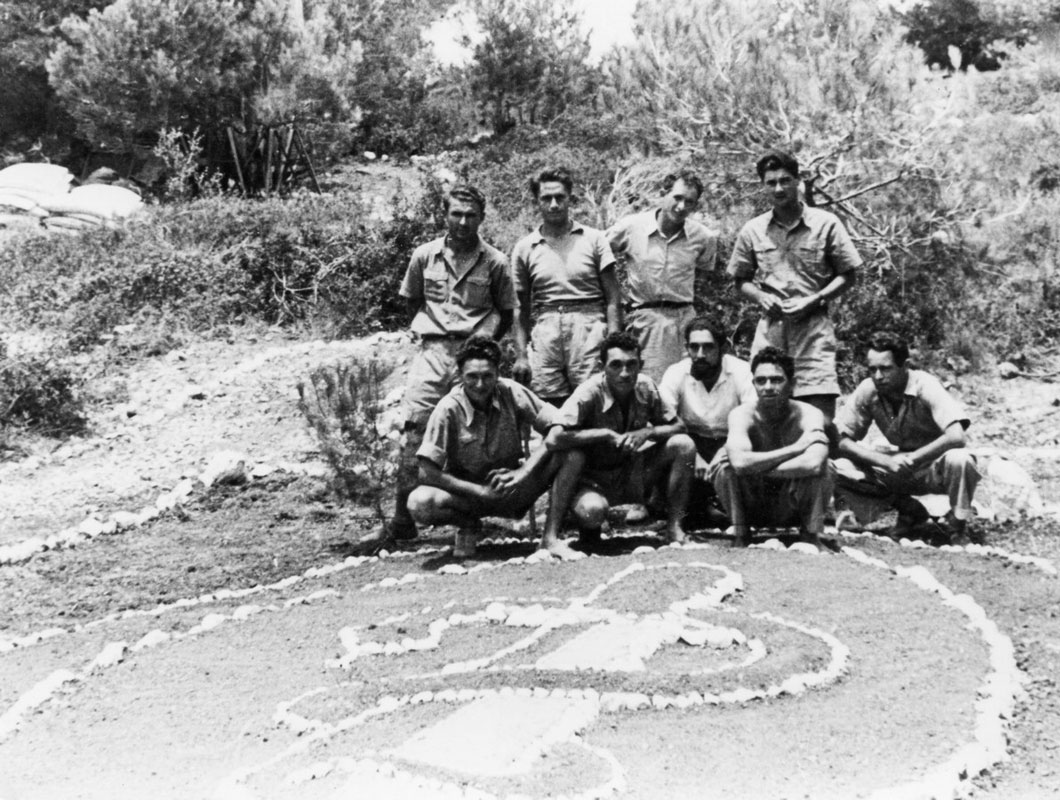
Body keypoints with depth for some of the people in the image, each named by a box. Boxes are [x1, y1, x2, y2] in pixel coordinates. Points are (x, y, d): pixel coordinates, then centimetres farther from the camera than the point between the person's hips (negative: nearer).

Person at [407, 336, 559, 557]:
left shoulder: (511, 393, -13)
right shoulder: (449, 409, -19)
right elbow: (427, 472, -21)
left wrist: (523, 472, -27)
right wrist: (481, 491, -26)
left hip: (510, 488, 1)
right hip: (467, 494, -1)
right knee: (420, 503, -34)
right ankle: (469, 525, -1)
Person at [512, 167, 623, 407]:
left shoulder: (593, 239, 7)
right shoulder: (524, 248, 11)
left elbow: (613, 299, 4)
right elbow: (521, 308, 12)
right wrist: (520, 355, 3)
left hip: (588, 328, -1)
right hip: (545, 331, 1)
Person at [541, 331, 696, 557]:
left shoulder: (645, 388, -10)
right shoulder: (589, 393, -25)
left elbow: (678, 426, -1)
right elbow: (553, 439, -36)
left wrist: (647, 432, -22)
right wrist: (605, 434, -31)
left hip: (634, 477, 5)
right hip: (595, 479, -5)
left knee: (683, 445, -13)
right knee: (592, 511, -39)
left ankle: (674, 528, -4)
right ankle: (550, 537, -11)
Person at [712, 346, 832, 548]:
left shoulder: (809, 415, -20)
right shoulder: (742, 415, -18)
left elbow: (813, 463, -42)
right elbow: (740, 462, -40)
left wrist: (757, 467, -34)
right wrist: (796, 448, -34)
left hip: (794, 506, -1)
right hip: (753, 508, 1)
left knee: (815, 468, -31)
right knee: (726, 467, -27)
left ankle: (812, 536, -9)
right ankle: (740, 537, -7)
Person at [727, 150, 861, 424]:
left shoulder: (826, 224, 1)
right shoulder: (752, 231, 8)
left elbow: (847, 276, 5)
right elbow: (741, 280, 17)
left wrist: (813, 300, -9)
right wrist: (760, 297, -4)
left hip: (813, 327, -2)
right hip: (770, 327, 2)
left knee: (821, 414, -10)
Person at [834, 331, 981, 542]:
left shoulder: (925, 386, -24)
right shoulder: (867, 391, -12)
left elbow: (956, 437, -36)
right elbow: (842, 440, -10)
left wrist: (910, 460, -31)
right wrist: (886, 461, -24)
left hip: (936, 467, -4)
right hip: (899, 464, 4)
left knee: (958, 459, -38)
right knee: (839, 469, -16)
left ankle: (957, 522, -8)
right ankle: (908, 510, 1)